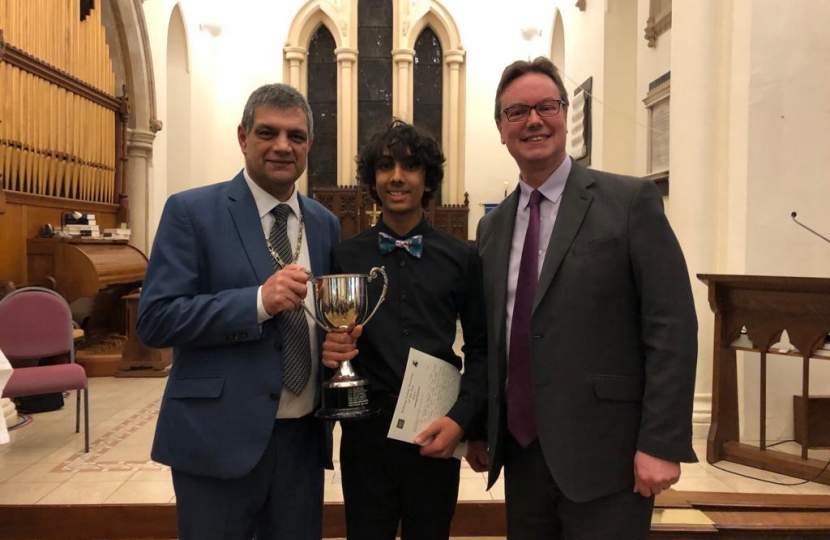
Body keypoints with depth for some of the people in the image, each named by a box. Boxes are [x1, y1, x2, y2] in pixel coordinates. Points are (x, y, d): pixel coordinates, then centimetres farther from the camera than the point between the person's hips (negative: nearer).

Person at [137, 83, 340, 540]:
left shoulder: (325, 224, 8)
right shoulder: (191, 211, -6)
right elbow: (154, 319, -13)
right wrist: (258, 300, -24)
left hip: (303, 437, 5)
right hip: (220, 438, -4)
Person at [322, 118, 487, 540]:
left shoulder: (462, 258, 2)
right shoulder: (344, 257, 2)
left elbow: (481, 348, 4)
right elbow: (326, 337, 6)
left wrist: (461, 418, -9)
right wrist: (329, 349, -16)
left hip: (437, 436, 0)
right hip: (365, 434, 0)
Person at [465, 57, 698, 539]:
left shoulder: (630, 200, -6)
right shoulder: (492, 227, 10)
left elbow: (672, 326, -11)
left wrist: (662, 444, -15)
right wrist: (478, 430, 13)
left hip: (604, 454, -5)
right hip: (521, 451, 5)